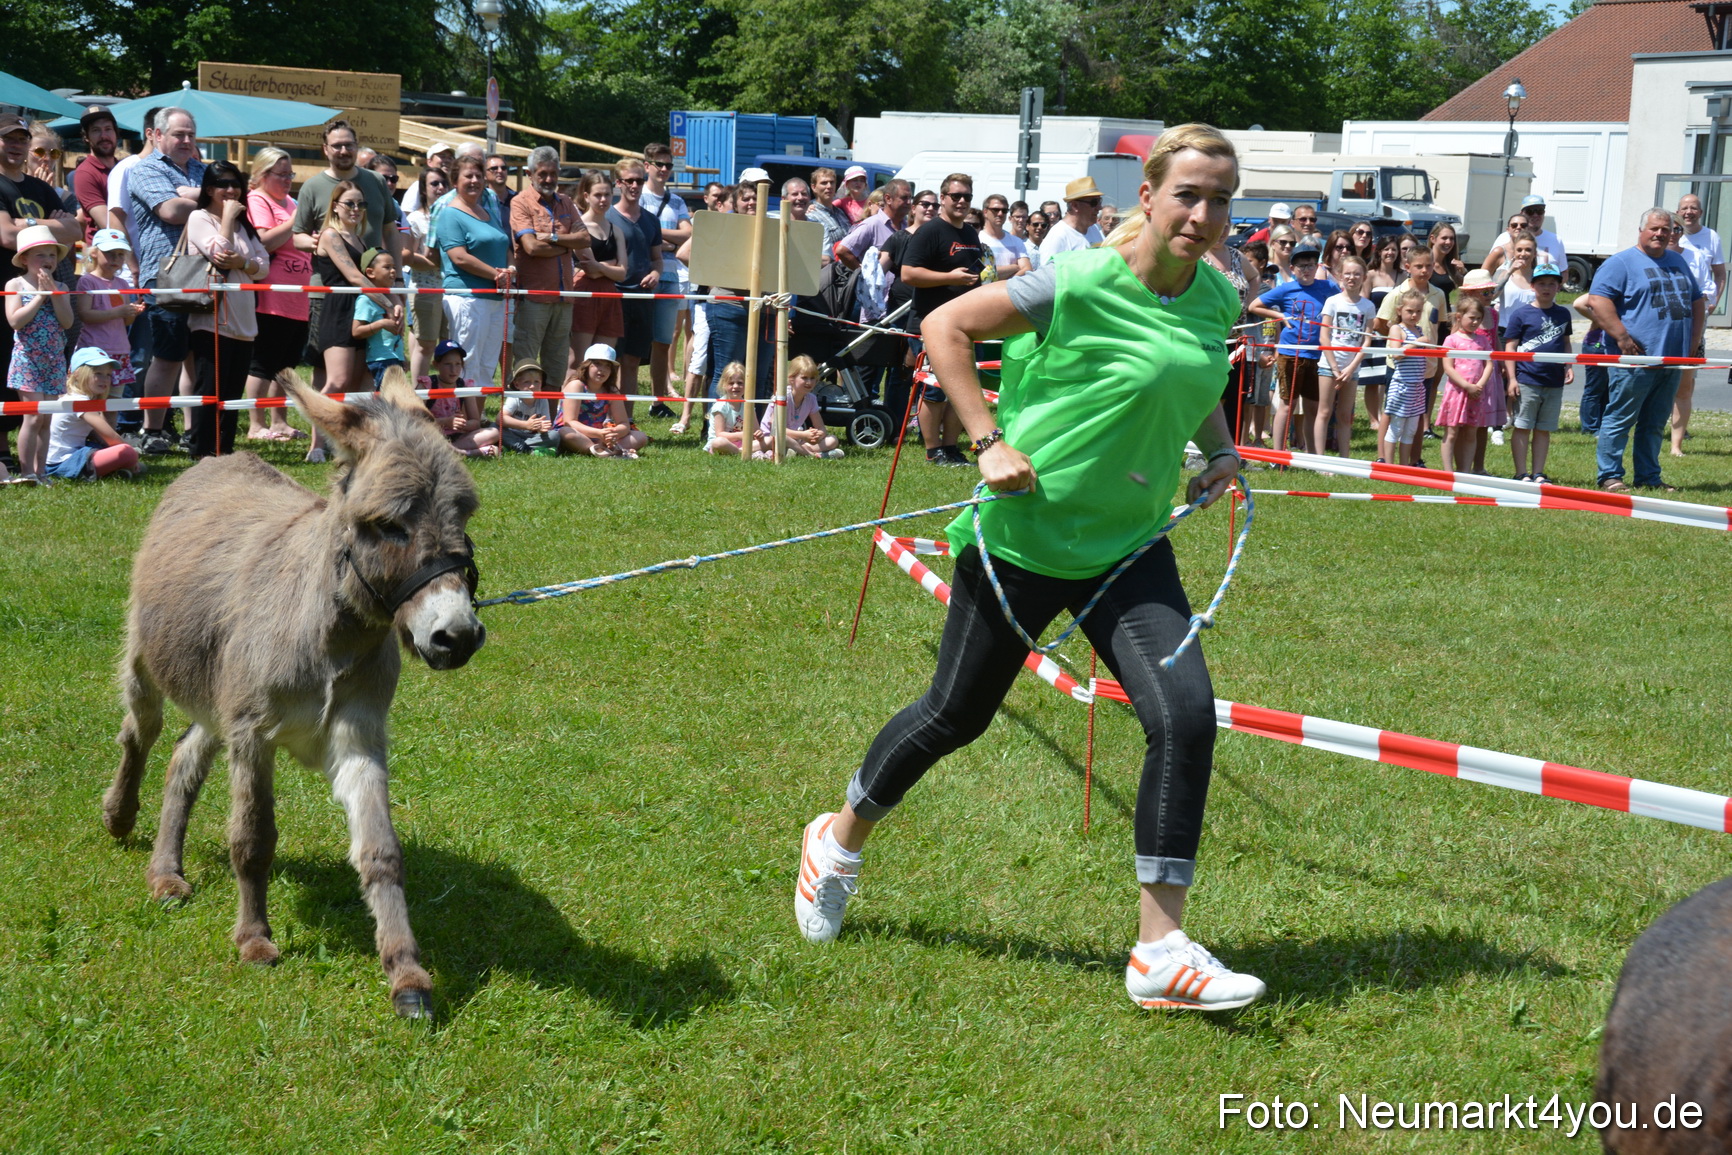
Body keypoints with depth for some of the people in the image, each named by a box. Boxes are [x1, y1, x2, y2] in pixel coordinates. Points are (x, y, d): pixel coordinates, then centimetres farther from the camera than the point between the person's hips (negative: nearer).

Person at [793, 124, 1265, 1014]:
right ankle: (839, 840, 38)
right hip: (1024, 537, -5)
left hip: (1129, 546, 5)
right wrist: (989, 442, -18)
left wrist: (1219, 449, 8)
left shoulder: (1217, 297, 0)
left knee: (1185, 716, -12)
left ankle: (1160, 949, -6)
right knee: (955, 716, 10)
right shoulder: (1082, 286, -20)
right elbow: (945, 326, -12)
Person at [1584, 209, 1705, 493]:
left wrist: (1694, 340, 13)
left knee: (1654, 424, 12)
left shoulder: (1677, 262, 18)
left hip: (1673, 359, 7)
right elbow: (1597, 300, -15)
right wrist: (1622, 337, -20)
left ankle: (1649, 477, 18)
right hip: (1637, 358, -7)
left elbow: (1698, 300, 26)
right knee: (1620, 420, -3)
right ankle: (1610, 476, 1)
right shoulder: (1621, 263, -4)